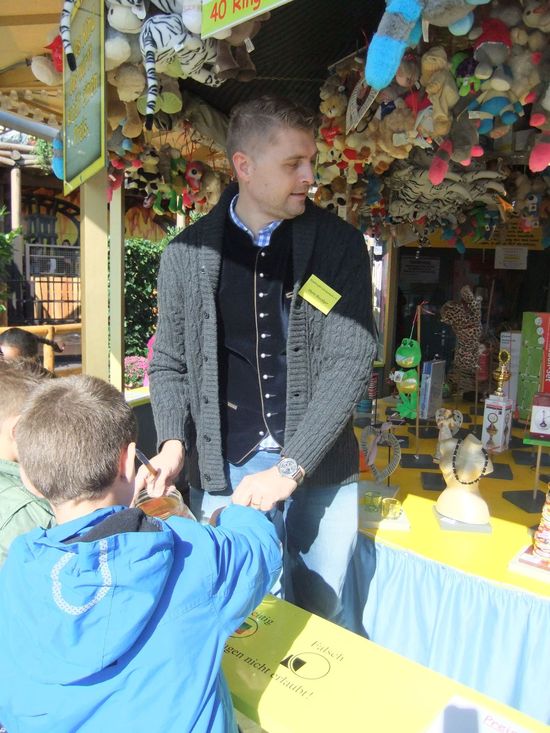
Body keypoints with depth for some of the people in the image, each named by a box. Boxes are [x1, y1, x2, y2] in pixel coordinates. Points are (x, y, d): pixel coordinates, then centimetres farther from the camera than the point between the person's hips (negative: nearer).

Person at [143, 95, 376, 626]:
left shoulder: (339, 246, -3)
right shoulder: (185, 255, 0)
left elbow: (350, 361, -10)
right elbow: (170, 364, 8)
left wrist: (290, 467, -16)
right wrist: (173, 443, -9)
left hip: (320, 469, 1)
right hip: (223, 471, 0)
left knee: (323, 614, 17)